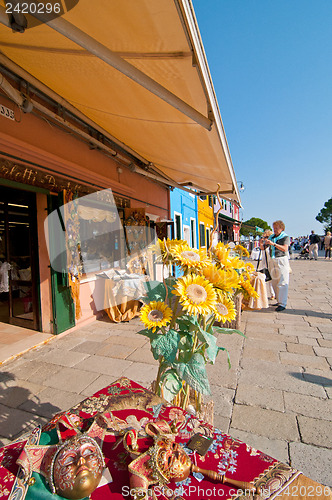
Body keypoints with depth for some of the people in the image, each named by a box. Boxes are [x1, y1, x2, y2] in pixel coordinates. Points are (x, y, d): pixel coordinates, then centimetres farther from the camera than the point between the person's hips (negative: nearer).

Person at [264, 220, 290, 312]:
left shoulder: (285, 237, -1)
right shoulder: (271, 237, 15)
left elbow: (285, 248, -16)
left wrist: (273, 244, -23)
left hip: (282, 260, -6)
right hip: (272, 260, 6)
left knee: (282, 282, -8)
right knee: (274, 282, 9)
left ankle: (282, 304, -8)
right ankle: (279, 300, 19)